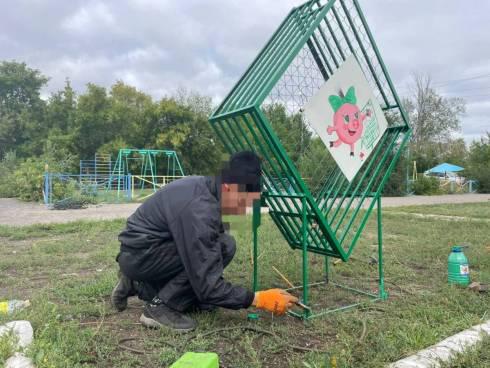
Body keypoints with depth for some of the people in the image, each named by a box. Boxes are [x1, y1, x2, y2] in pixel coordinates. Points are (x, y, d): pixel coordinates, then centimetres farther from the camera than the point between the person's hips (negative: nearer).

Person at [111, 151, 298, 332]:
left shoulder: (204, 186, -2)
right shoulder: (199, 209, -30)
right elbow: (207, 286, -28)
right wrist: (258, 299, -20)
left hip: (146, 251, 9)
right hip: (139, 254, -9)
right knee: (224, 246, -22)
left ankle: (137, 284, 19)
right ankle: (160, 306, -10)